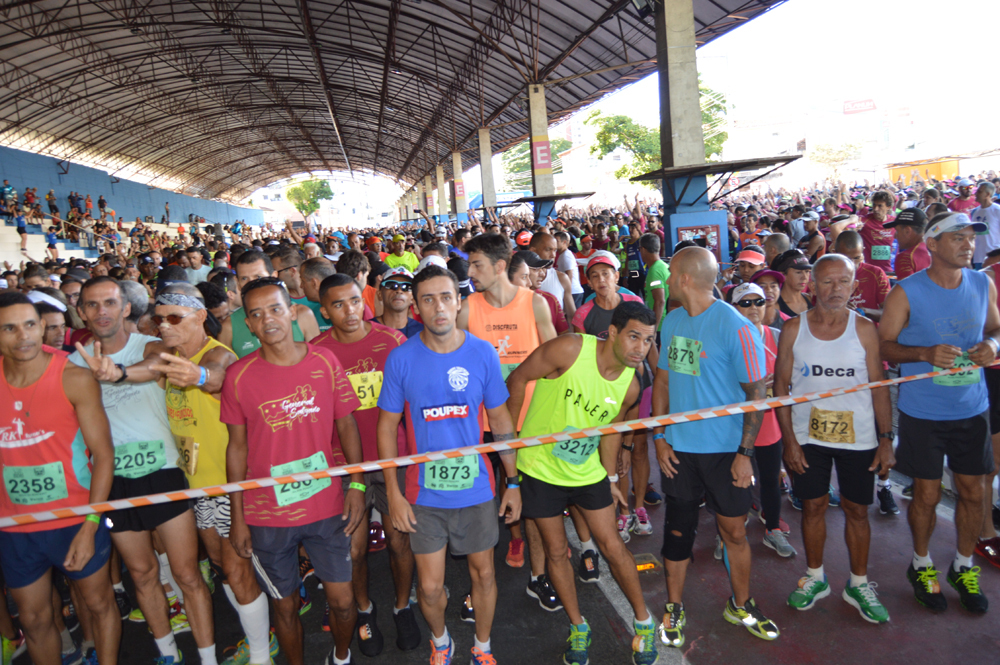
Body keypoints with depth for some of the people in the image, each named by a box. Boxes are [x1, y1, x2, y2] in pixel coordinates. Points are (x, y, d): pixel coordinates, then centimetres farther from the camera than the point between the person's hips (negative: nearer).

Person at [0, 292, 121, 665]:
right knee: (33, 618, 16)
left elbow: (103, 453, -11)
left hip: (75, 520, -3)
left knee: (98, 603, 13)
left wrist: (90, 527, -15)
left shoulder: (74, 379, -12)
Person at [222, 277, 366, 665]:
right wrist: (237, 517, 1)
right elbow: (237, 447, 0)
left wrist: (356, 484, -5)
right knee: (285, 606, 14)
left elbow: (346, 425, 2)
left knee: (342, 601, 10)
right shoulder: (238, 375, -7)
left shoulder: (325, 361, -5)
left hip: (327, 506, 1)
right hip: (267, 514, 0)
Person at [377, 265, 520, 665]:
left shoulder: (483, 353, -7)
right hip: (424, 492, -1)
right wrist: (393, 493, -6)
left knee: (483, 573, 16)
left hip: (476, 487, 1)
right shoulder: (401, 358, -10)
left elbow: (500, 420, 1)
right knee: (429, 586, 8)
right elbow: (387, 426, -3)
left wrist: (513, 482, 3)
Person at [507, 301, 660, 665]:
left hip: (588, 471, 3)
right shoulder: (570, 349, -25)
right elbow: (517, 379, -14)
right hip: (540, 467, -3)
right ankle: (578, 626, 30)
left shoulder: (630, 385, -8)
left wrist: (611, 478, 14)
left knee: (612, 545, 7)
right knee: (556, 550, 9)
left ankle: (644, 622, 28)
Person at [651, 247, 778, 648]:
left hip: (725, 450, -4)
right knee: (678, 529, 13)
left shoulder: (735, 327, -15)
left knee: (734, 531, 10)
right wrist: (659, 437, 4)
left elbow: (756, 393, -11)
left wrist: (745, 453, -13)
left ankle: (741, 605, 35)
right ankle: (673, 609, 31)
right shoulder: (672, 321, 2)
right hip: (679, 448, 4)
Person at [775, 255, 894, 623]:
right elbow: (781, 385, -1)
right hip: (808, 436, 0)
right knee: (813, 506, 11)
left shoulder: (864, 328, -3)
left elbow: (878, 386, 0)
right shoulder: (793, 329, -3)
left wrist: (886, 439, -3)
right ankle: (815, 577, 31)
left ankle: (859, 584, 30)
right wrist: (789, 439, -5)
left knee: (856, 510, 10)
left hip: (858, 437, 0)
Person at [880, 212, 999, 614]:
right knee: (926, 494, 8)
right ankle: (922, 566, 31)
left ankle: (963, 566, 36)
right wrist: (926, 353, -25)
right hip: (923, 412, -4)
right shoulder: (906, 292, -11)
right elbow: (882, 345, -9)